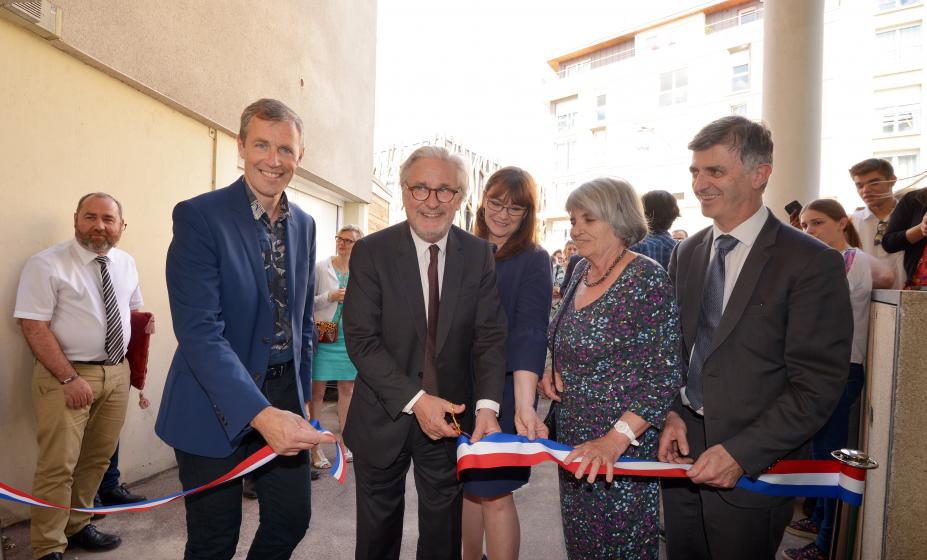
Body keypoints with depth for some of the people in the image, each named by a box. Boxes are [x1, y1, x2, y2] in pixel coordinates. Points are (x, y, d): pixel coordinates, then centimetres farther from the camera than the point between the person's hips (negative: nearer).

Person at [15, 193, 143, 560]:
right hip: (64, 375, -5)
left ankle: (77, 526, 34)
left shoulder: (126, 264, 7)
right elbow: (33, 327, -14)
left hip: (116, 373, 6)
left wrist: (126, 364, 8)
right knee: (58, 466, -2)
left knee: (98, 459, 16)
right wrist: (70, 378, -19)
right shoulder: (46, 264, -10)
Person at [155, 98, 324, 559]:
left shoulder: (304, 224, 6)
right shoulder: (198, 216, -14)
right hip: (216, 407, -5)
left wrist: (300, 396, 13)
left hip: (283, 399, 6)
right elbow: (199, 331, -23)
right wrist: (261, 414, -32)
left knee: (292, 520, 15)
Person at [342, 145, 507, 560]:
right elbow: (361, 339, -15)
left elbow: (490, 336, -6)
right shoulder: (371, 252, -10)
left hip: (452, 416, 1)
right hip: (384, 416, -1)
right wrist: (415, 400, -23)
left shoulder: (479, 255, -4)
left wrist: (487, 405, -20)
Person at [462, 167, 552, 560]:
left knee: (493, 492, 1)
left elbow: (529, 334, -17)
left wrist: (524, 407, -27)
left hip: (503, 389, -4)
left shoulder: (534, 260, -6)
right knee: (466, 485, 14)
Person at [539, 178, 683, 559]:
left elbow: (666, 375, -20)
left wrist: (617, 438, -27)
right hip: (573, 435, 7)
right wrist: (553, 372, -1)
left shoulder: (647, 280, -17)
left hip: (624, 444, -6)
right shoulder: (581, 271, 5)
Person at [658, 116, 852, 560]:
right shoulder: (686, 253, 6)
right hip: (682, 447, 5)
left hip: (753, 464, -5)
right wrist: (671, 413, -5)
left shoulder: (812, 263, -12)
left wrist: (739, 454, -19)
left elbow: (818, 385, -14)